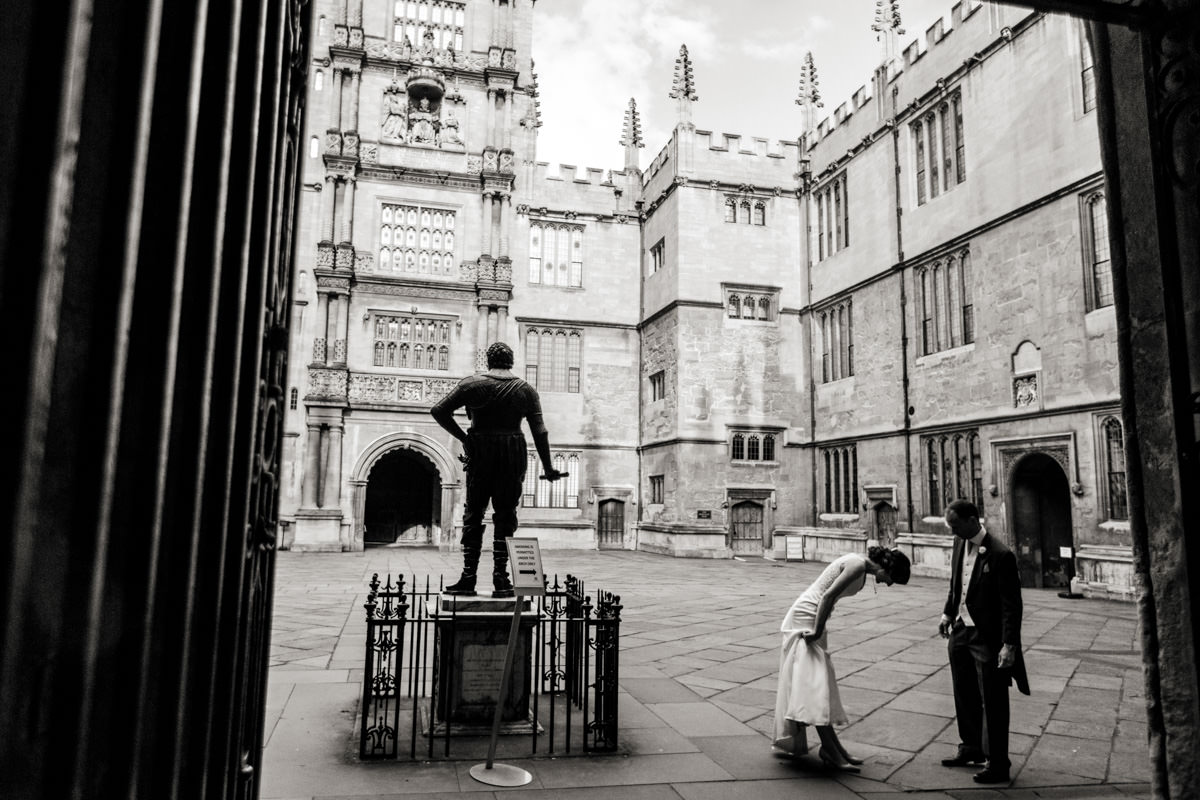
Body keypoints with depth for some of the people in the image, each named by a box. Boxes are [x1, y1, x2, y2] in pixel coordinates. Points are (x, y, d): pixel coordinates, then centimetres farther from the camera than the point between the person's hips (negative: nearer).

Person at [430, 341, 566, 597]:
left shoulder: (473, 384, 1)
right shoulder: (526, 390, 5)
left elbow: (439, 411, -6)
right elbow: (540, 431, 1)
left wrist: (463, 437, -1)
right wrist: (548, 468, 6)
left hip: (480, 454, -1)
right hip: (513, 454, 1)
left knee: (473, 515, 9)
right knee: (505, 516, 7)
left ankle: (468, 578, 7)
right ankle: (501, 581, 6)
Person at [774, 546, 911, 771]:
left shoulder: (858, 566, 11)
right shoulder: (858, 565, -17)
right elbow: (828, 595, -24)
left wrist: (818, 629, 11)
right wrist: (817, 631, -21)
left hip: (810, 619, 10)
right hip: (805, 619, -10)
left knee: (822, 684, 12)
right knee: (816, 684, -8)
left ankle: (832, 746, 18)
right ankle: (830, 750, -5)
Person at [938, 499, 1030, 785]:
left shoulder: (1000, 555, -21)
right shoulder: (960, 544, 2)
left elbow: (1012, 604, -19)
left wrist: (1009, 645, -20)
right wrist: (948, 613, 10)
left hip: (986, 638, -8)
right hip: (960, 631, 8)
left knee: (993, 703, 5)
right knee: (964, 696, 21)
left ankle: (997, 764, 19)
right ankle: (970, 748, 39)